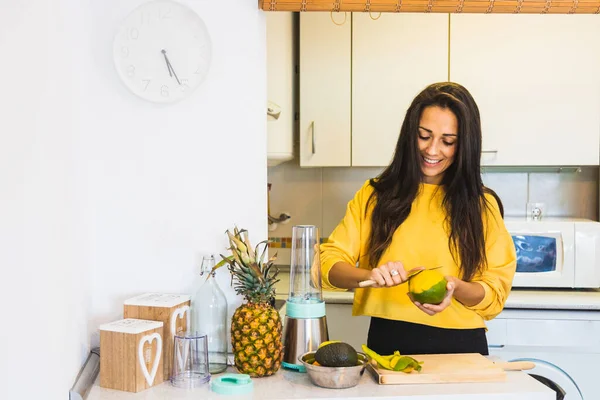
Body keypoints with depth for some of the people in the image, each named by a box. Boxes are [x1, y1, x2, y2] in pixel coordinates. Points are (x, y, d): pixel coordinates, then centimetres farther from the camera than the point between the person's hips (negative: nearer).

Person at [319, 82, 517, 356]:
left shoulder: (482, 205, 8)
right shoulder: (376, 195, 8)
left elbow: (495, 292, 6)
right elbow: (329, 262, 3)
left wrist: (455, 287, -14)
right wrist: (369, 275, -16)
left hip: (461, 347, 1)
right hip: (389, 343, 0)